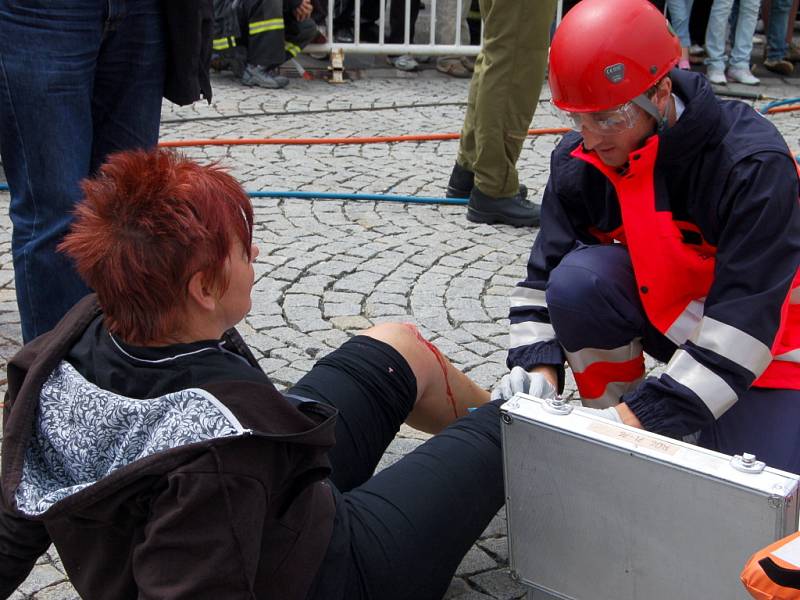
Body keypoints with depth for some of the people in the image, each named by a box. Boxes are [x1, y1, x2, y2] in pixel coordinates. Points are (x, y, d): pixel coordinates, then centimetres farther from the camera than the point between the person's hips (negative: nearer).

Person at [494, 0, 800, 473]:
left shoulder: (755, 163, -30)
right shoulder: (580, 161, -15)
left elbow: (746, 316, -34)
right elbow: (545, 271, -8)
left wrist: (642, 413, -39)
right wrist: (539, 366, -25)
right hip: (659, 308, 4)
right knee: (578, 277, -27)